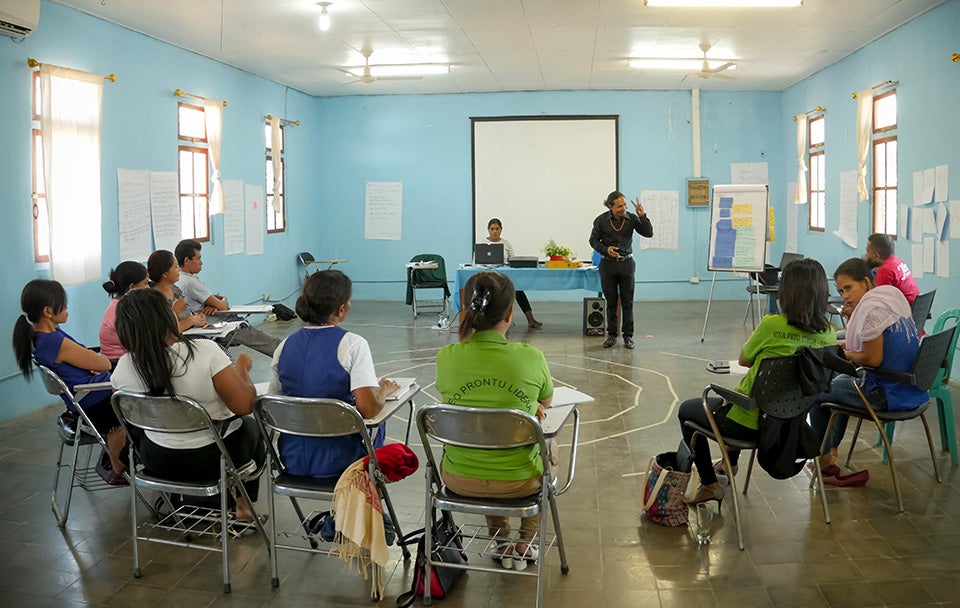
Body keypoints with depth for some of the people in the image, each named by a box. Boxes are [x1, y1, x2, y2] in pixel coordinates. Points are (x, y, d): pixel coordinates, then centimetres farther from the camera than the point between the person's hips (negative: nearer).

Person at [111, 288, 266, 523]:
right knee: (250, 427, 30)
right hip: (214, 461, -3)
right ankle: (243, 505, 35)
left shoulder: (124, 367, -16)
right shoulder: (205, 351, -28)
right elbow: (245, 405, -24)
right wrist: (242, 368, -6)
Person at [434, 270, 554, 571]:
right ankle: (526, 544, 40)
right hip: (518, 482, -2)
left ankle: (502, 545, 43)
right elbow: (546, 402, 1)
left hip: (460, 480, 2)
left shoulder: (446, 357, -14)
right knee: (545, 446, 34)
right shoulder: (531, 357, -19)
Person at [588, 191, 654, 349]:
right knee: (611, 301, 7)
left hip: (626, 263, 0)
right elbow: (593, 240, 2)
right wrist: (606, 249, -15)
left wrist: (642, 216, -20)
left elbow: (648, 233, -8)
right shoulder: (601, 220, -6)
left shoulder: (631, 218, -5)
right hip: (608, 264, 0)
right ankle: (611, 335, 16)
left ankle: (628, 336, 9)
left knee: (627, 301, 2)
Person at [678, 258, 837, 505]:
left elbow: (743, 360, -2)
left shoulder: (772, 325, -22)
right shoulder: (829, 334, -8)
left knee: (686, 410, 22)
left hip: (749, 422, -6)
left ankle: (710, 484, 18)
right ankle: (729, 465, 54)